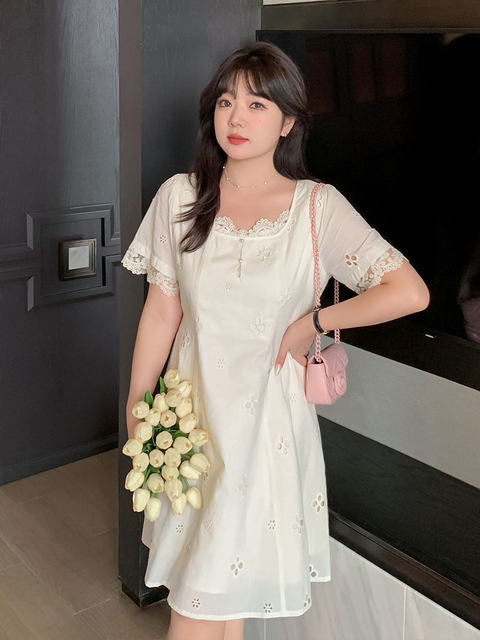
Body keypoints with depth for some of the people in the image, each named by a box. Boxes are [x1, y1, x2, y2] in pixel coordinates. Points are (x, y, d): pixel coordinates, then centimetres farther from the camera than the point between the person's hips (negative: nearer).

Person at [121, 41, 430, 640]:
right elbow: (161, 311, 4)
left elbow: (410, 292, -17)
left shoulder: (317, 206, -10)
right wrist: (135, 410, 7)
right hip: (193, 411, 3)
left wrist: (311, 323, -12)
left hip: (267, 418, -3)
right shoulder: (180, 195, -1)